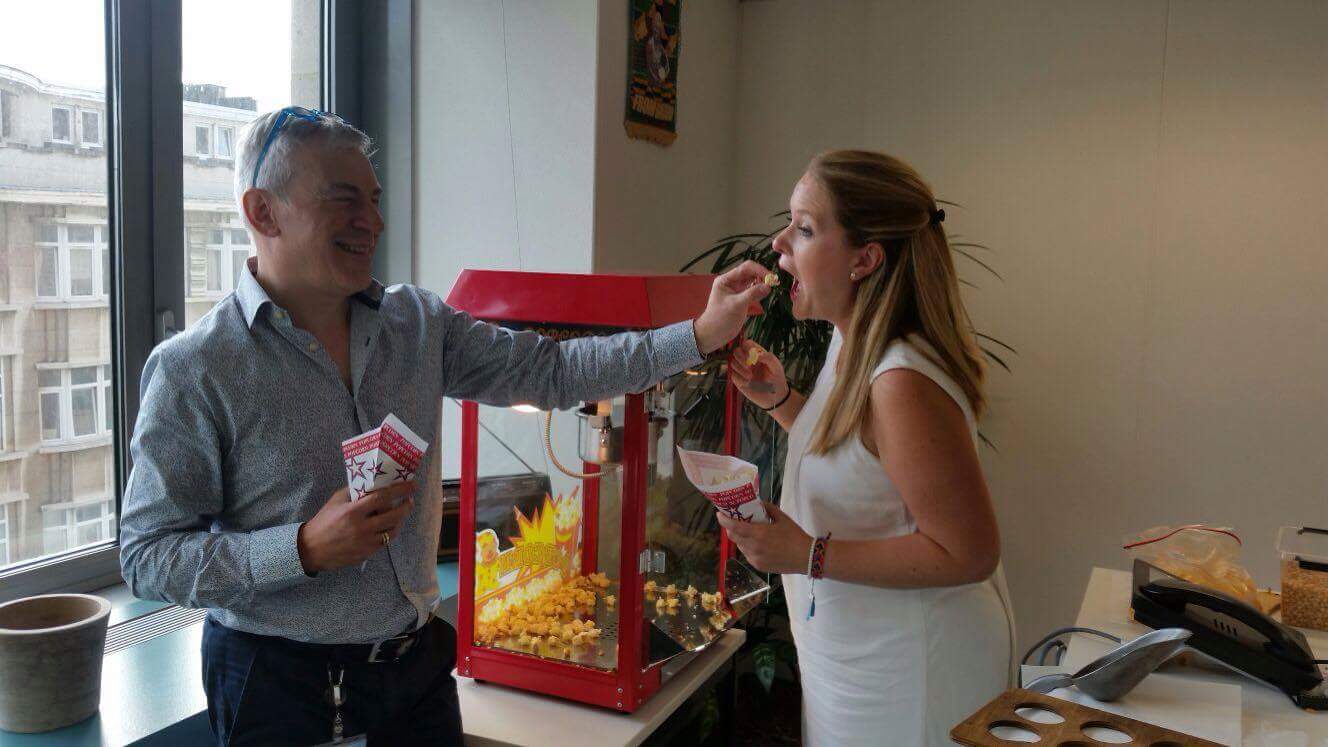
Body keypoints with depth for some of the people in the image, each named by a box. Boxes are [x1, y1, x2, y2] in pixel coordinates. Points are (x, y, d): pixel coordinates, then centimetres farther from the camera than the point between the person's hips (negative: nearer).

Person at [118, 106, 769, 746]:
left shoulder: (416, 324, 1)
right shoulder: (194, 368, -14)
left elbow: (551, 370, 0)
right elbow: (147, 557, -13)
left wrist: (702, 333, -7)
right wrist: (306, 549, -26)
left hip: (416, 659, 5)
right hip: (278, 680, -4)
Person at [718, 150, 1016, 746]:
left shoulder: (903, 384, -29)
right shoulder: (851, 347, 1)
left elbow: (969, 553, -27)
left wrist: (808, 556, -28)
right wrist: (780, 401, 2)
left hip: (906, 673, -9)